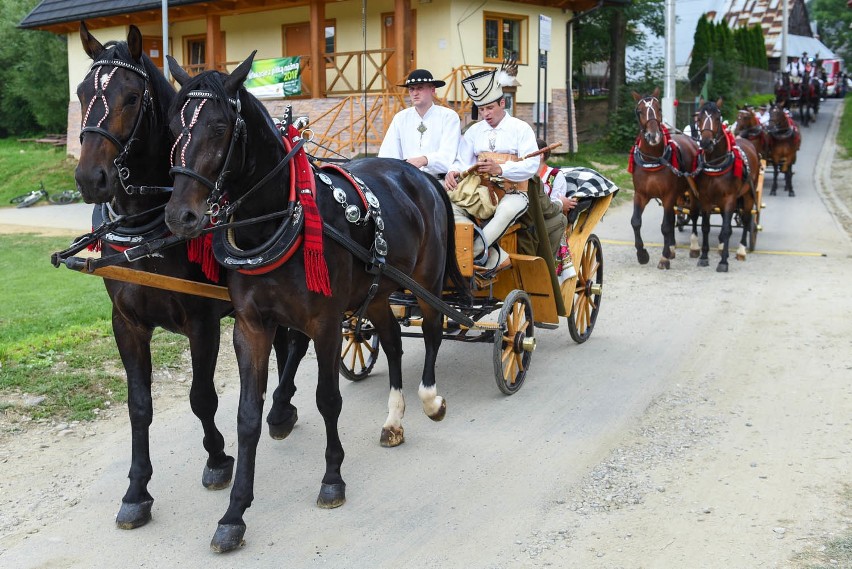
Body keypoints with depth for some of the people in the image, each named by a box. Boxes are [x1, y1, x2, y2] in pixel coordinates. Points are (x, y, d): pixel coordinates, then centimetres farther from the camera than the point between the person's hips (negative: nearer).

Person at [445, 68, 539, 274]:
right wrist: (453, 172, -18)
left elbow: (531, 165, -8)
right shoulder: (474, 131, 17)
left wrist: (500, 169, -24)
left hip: (512, 191, -4)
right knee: (449, 204, -25)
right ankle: (496, 258, -33)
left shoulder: (521, 129, 5)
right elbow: (462, 162, 8)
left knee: (507, 210, -41)